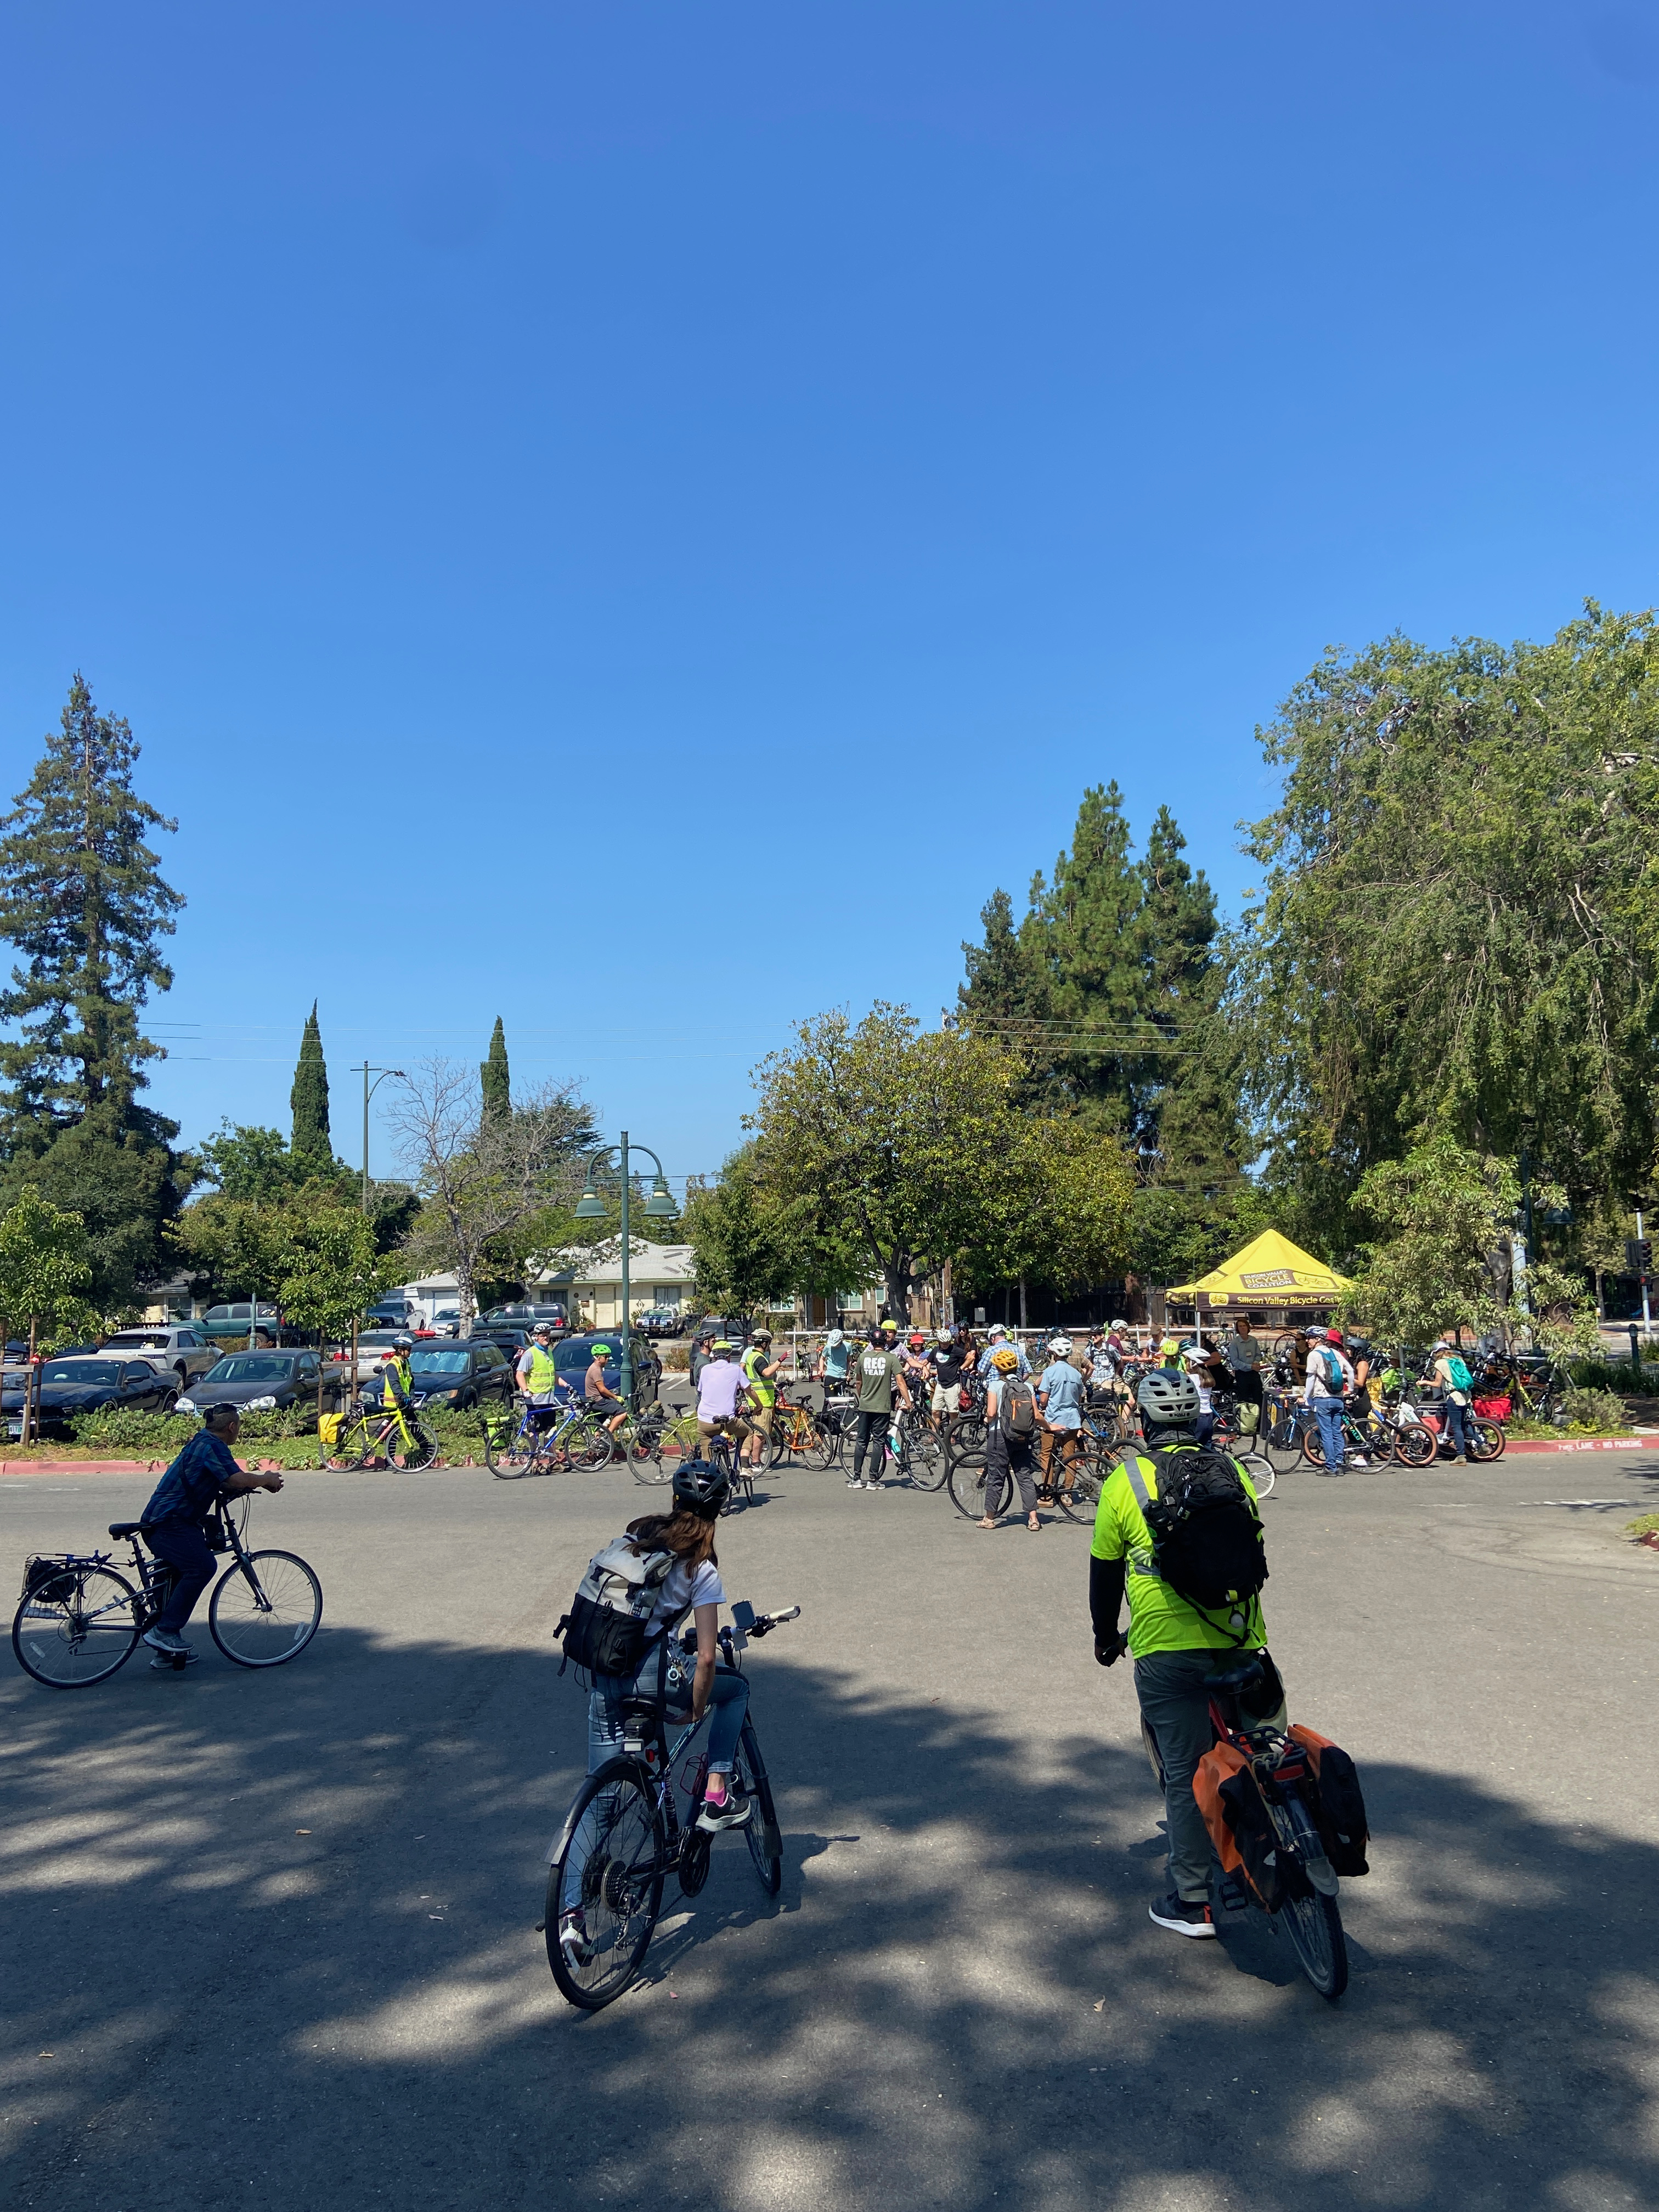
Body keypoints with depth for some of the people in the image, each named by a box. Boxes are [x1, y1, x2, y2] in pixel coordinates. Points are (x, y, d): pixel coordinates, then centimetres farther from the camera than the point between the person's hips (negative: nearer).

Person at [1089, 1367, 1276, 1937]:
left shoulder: (1123, 1482, -2)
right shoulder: (1233, 1473, 7)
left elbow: (1105, 1571, 6)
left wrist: (1105, 1636, 21)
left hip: (1166, 1649, -3)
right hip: (1241, 1641, 3)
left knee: (1185, 1773, 5)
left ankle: (1192, 1902, 14)